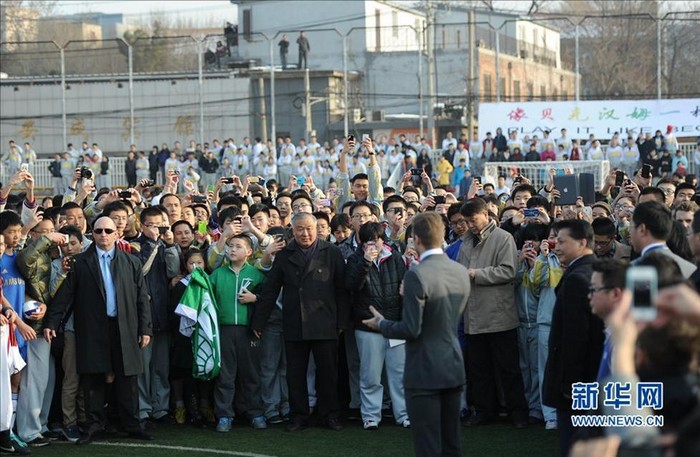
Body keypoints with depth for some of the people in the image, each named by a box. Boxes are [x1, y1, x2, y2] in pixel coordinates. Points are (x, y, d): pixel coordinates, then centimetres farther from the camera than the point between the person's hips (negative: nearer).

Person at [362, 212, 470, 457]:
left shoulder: (417, 275, -19)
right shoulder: (461, 271, 3)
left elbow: (411, 329, -19)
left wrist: (381, 324, -2)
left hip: (425, 372, -7)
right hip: (454, 368, 7)